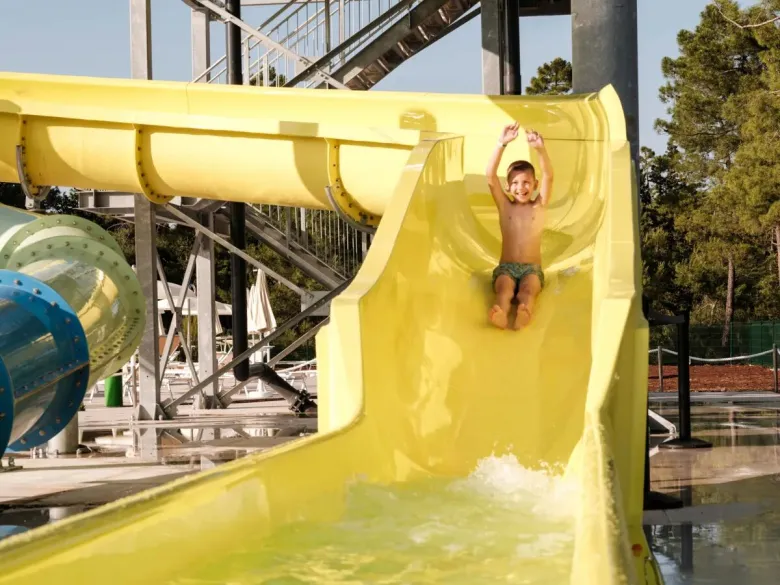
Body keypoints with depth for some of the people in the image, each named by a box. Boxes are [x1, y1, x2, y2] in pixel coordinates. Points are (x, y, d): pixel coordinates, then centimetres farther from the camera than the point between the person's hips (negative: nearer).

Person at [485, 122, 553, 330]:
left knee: (528, 290, -33)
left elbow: (548, 176, -10)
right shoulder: (505, 206, 8)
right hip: (506, 267, 0)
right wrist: (502, 144, -17)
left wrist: (540, 148, -26)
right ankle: (501, 315, -65)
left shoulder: (539, 206, 6)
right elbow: (490, 176, -6)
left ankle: (523, 315, -66)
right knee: (505, 289, -33)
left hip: (532, 269, 0)